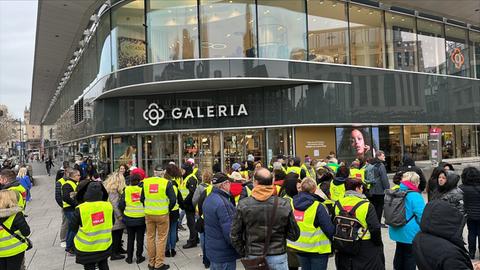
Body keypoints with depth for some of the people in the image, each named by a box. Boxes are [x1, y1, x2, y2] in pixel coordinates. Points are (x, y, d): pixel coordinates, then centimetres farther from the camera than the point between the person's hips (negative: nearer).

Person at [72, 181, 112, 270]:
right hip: (105, 245, 3)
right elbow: (111, 223, 5)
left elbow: (73, 227, -8)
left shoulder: (80, 209, -20)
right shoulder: (108, 206, -10)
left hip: (87, 248, -3)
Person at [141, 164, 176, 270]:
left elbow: (142, 198, 5)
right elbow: (173, 200, -10)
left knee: (150, 237, 15)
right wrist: (168, 209, 6)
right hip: (162, 214, -3)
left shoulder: (145, 182, 0)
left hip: (148, 214, 3)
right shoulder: (167, 183, -10)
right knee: (161, 239, 7)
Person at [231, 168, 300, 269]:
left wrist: (243, 253, 9)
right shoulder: (284, 205, -12)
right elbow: (294, 235, -3)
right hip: (278, 257, -1)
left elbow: (234, 235, -4)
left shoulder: (243, 205, -12)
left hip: (253, 258, 1)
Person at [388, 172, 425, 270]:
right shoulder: (415, 196, -21)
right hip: (410, 233, -7)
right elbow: (422, 215, -19)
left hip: (397, 231, 7)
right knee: (410, 255, 7)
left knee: (399, 253, 21)